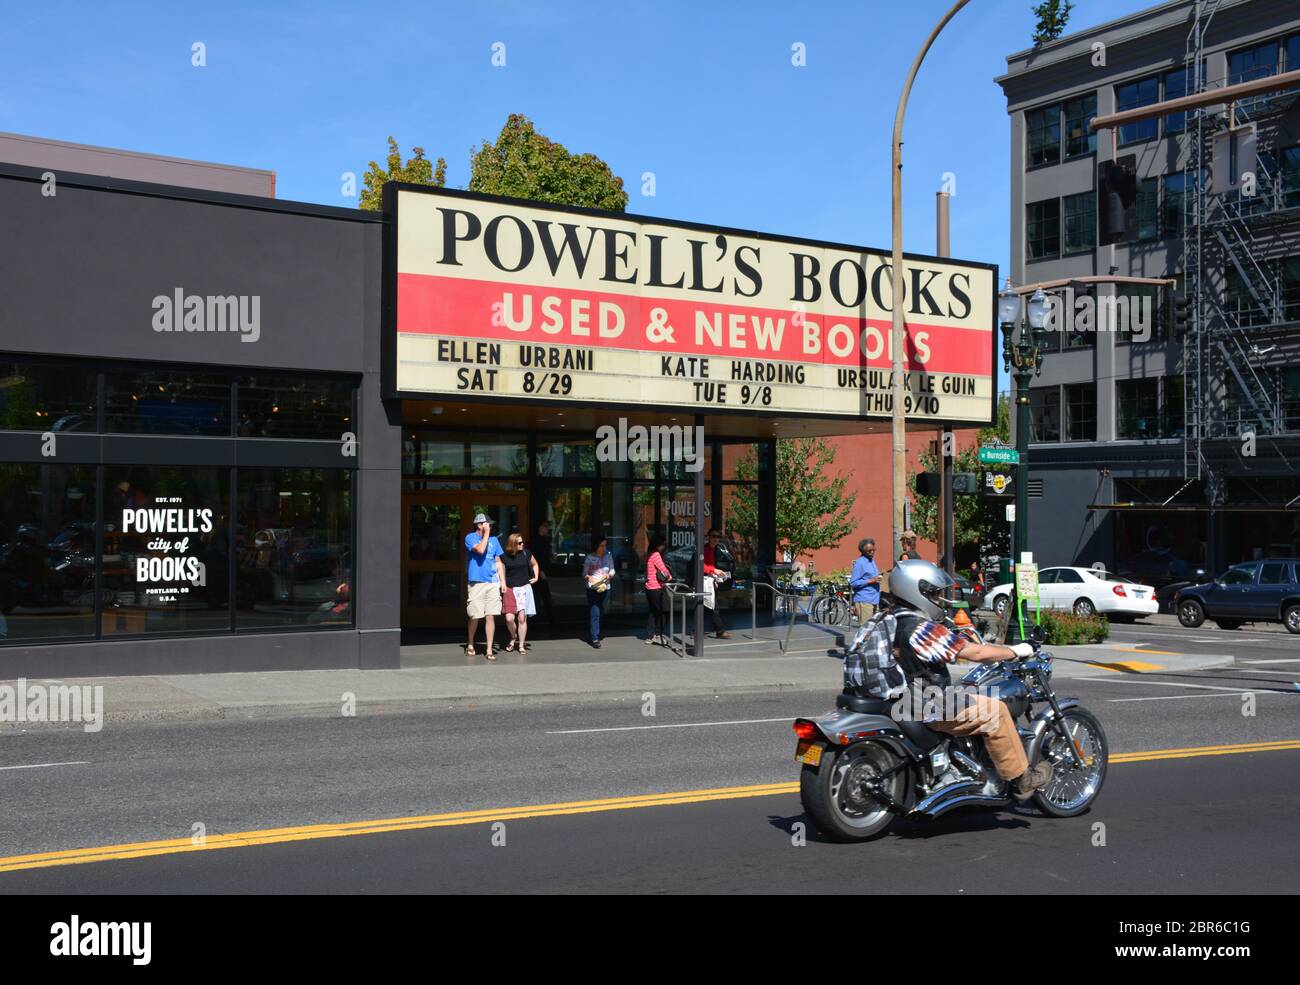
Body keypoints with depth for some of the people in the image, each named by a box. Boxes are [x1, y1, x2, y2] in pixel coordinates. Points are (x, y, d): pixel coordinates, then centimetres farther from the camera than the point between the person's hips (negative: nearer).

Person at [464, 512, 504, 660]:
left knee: (491, 616, -1)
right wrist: (486, 534, -9)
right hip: (476, 583, -4)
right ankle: (470, 645, 25)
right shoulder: (470, 537, -1)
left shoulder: (494, 540, 13)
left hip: (493, 583, 4)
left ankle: (489, 649, 2)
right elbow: (480, 550, -19)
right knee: (475, 617, 2)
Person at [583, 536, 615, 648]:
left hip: (605, 588, 4)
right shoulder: (590, 558, -4)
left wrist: (609, 575, -11)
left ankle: (596, 634, 25)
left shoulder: (608, 556, 5)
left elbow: (612, 571, 10)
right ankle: (595, 638, -11)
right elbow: (584, 574, -1)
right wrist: (589, 578, -22)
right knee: (594, 614, -9)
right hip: (593, 589, -4)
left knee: (601, 613, 10)